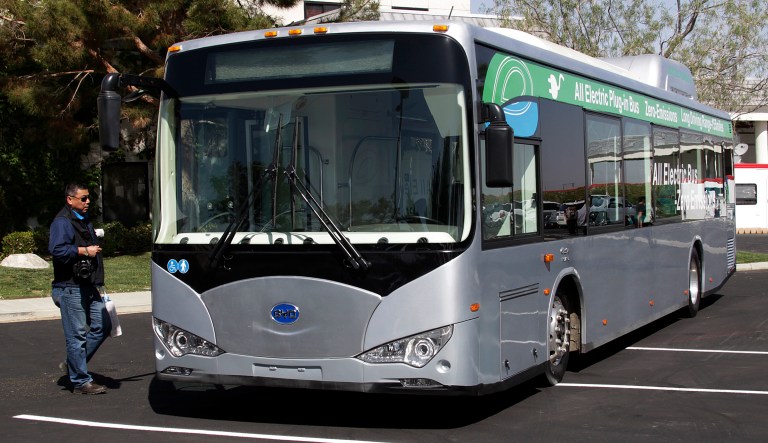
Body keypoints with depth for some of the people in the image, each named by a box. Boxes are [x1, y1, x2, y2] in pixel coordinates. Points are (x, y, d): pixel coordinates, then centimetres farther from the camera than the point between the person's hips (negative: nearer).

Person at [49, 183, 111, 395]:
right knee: (77, 335, -5)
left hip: (88, 287, 9)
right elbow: (56, 249, -25)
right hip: (70, 288, -9)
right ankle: (81, 381, 1)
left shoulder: (84, 221, 20)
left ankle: (74, 363, 22)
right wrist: (84, 251, -18)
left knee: (103, 326, 9)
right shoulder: (62, 222, -10)